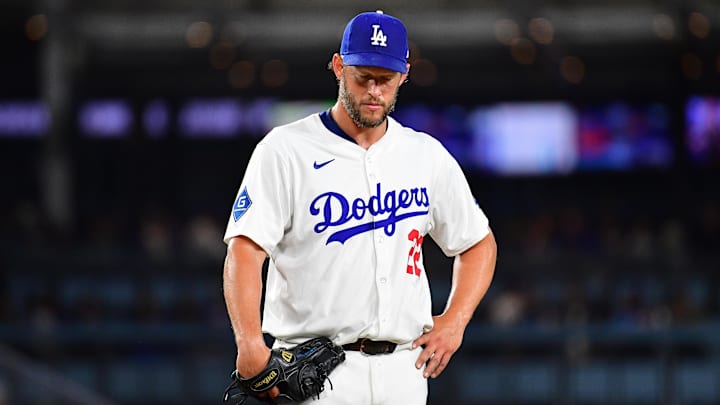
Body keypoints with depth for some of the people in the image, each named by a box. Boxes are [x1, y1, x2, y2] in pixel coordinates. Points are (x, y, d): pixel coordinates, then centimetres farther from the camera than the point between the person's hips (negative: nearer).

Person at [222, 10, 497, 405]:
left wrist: (454, 321, 6)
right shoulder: (285, 150, -2)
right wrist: (250, 344, -25)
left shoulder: (428, 155, 13)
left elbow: (479, 243, 23)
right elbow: (245, 250, -11)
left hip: (403, 369, 4)